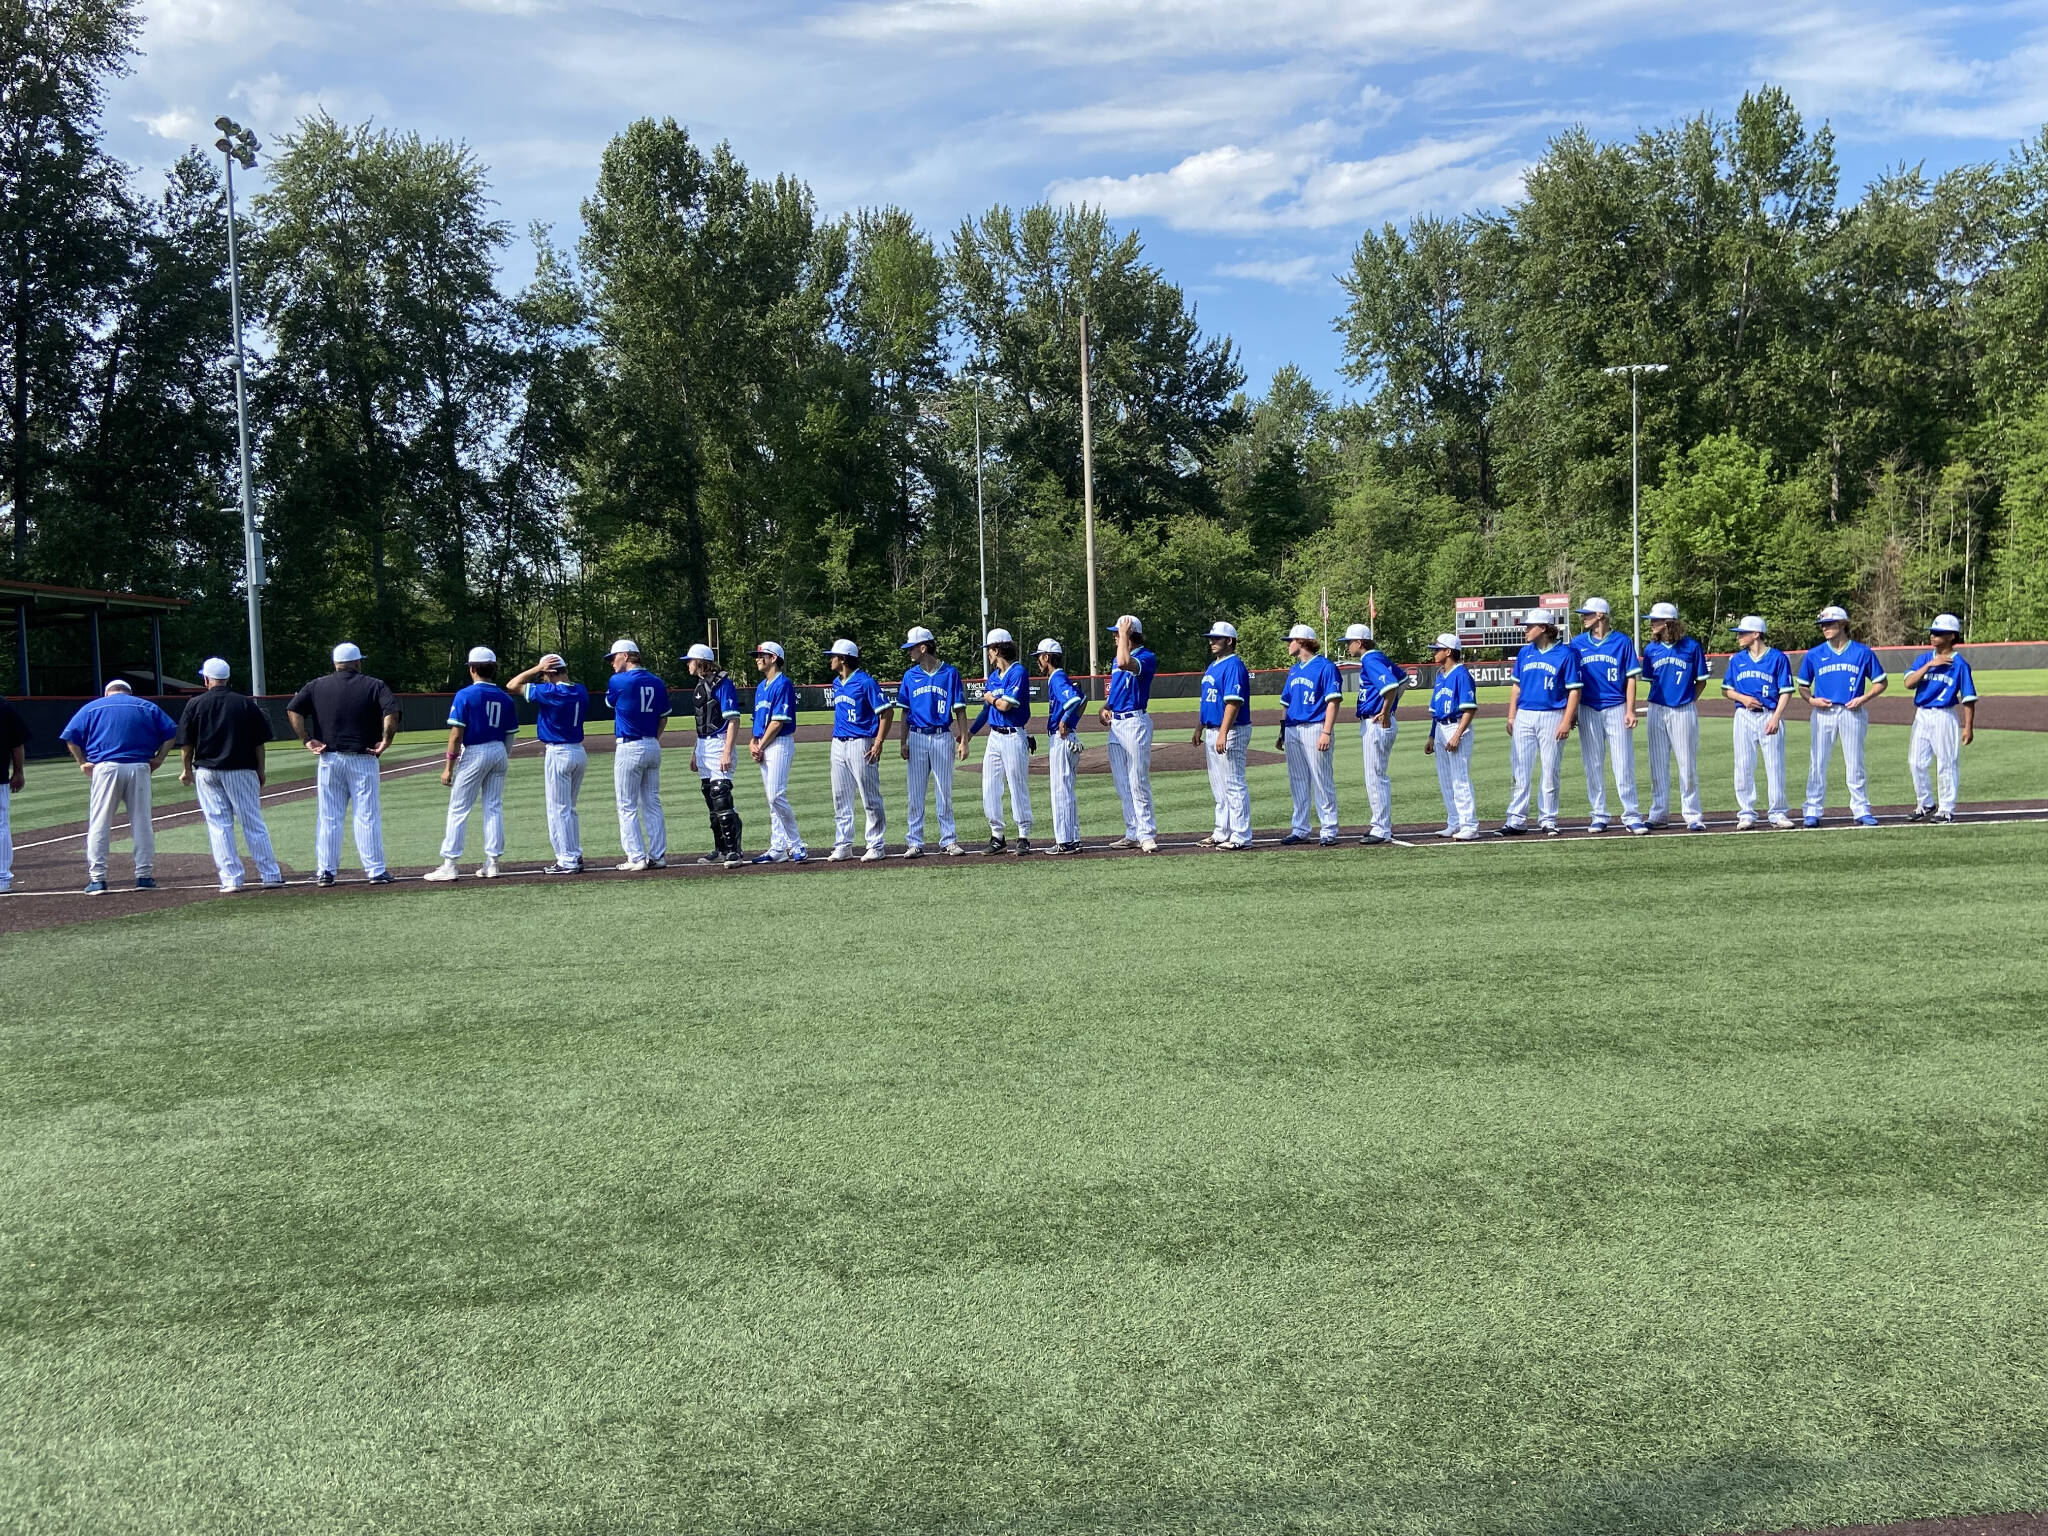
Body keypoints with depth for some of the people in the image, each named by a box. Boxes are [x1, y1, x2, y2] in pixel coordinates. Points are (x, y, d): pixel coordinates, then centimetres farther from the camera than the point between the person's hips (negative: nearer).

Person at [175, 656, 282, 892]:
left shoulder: (195, 705, 1)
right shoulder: (246, 703, 1)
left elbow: (186, 743, 3)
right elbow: (259, 741, 2)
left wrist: (186, 770, 15)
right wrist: (260, 770, 11)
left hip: (206, 772, 0)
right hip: (242, 769, 0)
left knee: (218, 825, 4)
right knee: (253, 823, 3)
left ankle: (230, 878, 0)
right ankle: (270, 875, 1)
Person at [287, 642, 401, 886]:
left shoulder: (317, 686, 8)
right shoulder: (374, 685, 0)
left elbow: (293, 710, -1)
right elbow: (391, 712, -16)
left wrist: (306, 740, 1)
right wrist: (386, 741, -10)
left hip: (329, 759, 2)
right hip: (362, 759, -2)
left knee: (329, 818, 8)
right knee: (368, 816, 1)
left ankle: (325, 871, 9)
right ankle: (376, 871, 2)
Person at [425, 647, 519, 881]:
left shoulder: (465, 695, -9)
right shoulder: (505, 698, 6)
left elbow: (456, 734, -12)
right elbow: (509, 737, 8)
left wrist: (448, 766, -8)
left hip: (473, 753, -5)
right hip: (499, 753, 5)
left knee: (458, 809, 0)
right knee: (494, 808, 8)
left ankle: (449, 865, -1)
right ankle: (492, 863, 9)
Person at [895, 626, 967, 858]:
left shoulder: (950, 672, 0)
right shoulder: (910, 675, 7)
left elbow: (959, 709, 1)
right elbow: (905, 711, 10)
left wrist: (963, 740, -5)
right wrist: (904, 742, 2)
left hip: (943, 737, -2)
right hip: (917, 738, 2)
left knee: (944, 792, 2)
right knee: (915, 793, 2)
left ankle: (948, 841, 10)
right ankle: (915, 843, 7)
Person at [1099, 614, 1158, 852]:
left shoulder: (1147, 657, -11)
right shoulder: (1117, 660, 15)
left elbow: (1125, 663, -32)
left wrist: (1124, 633, -20)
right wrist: (1105, 707, 6)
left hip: (1135, 723, -9)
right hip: (1115, 723, 9)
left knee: (1138, 783, -9)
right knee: (1122, 784, 10)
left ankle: (1147, 834, -5)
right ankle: (1133, 834, 16)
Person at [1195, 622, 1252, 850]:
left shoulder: (1234, 665, -14)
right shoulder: (1212, 666, 17)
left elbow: (1234, 702, -22)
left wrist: (1223, 734, -26)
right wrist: (1199, 728, 19)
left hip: (1230, 732, -10)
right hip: (1212, 732, 10)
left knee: (1234, 785, -8)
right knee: (1218, 788, 15)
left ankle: (1241, 837, -5)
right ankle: (1222, 833, 22)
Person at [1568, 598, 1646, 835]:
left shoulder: (1622, 641, 1)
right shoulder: (1577, 643, 7)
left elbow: (1630, 678, 1)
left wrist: (1630, 710, -7)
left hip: (1616, 709, -2)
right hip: (1588, 711, 2)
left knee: (1623, 764, -3)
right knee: (1593, 765, 5)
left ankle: (1631, 815, 2)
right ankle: (1598, 815, 13)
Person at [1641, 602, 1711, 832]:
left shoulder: (1692, 647, -4)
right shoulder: (1651, 649, 5)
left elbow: (1701, 680, 3)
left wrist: (1689, 701, -2)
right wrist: (1660, 697, 6)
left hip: (1684, 711, -3)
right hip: (1657, 710, 3)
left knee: (1687, 764, 0)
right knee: (1658, 764, 6)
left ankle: (1693, 815, 6)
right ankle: (1659, 814, 13)